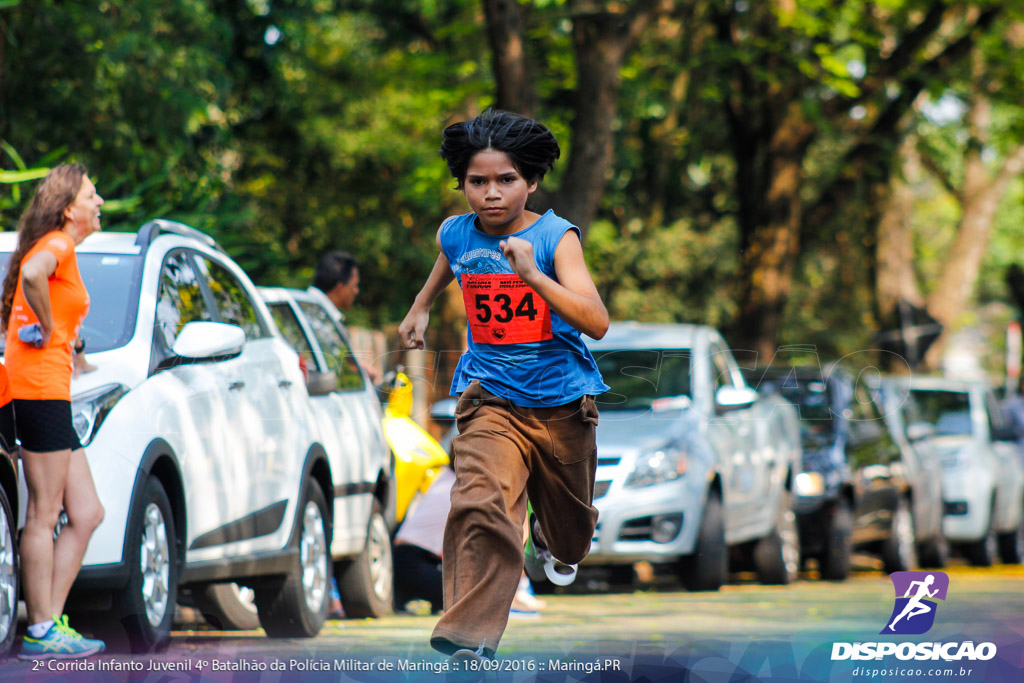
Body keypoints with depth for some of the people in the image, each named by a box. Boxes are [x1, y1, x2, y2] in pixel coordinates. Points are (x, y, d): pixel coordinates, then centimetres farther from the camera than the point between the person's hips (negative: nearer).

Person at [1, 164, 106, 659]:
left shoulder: (55, 247, 20)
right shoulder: (58, 244, -8)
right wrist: (45, 328, -17)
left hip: (51, 392, 10)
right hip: (42, 389, -10)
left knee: (87, 513, 9)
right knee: (44, 515, -8)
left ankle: (51, 621, 7)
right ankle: (41, 631, -7)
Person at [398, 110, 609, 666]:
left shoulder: (556, 237, -15)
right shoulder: (455, 234, -3)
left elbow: (597, 323, -26)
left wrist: (532, 275, -37)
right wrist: (420, 307, 32)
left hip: (561, 399, 0)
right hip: (490, 397, 0)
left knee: (568, 511, 21)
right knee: (481, 505, -25)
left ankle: (557, 549, 60)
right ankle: (468, 640, -31)